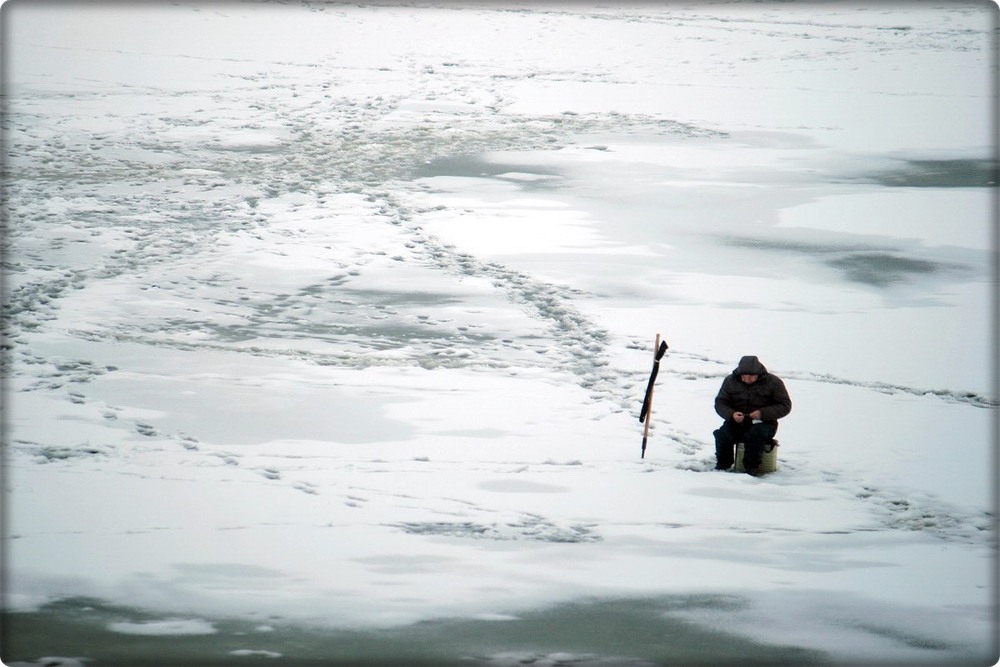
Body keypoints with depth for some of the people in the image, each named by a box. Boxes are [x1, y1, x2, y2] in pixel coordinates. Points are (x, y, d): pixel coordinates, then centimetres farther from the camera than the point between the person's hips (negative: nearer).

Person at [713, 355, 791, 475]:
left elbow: (785, 406, -4)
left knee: (754, 435, -38)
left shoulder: (773, 382, -5)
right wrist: (732, 414, -17)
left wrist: (763, 414, -20)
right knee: (722, 434, -29)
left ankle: (751, 468, -26)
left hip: (763, 423, -3)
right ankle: (722, 466, -13)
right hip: (737, 422, 3)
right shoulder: (731, 381, 3)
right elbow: (720, 403, 6)